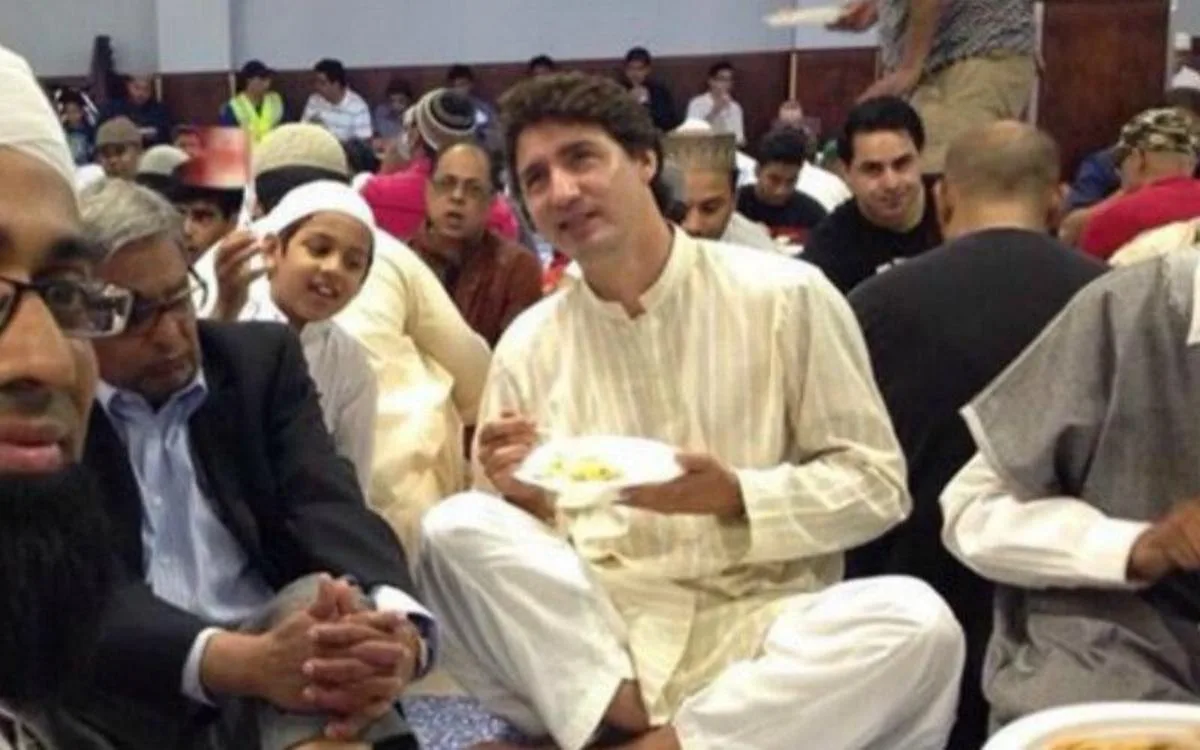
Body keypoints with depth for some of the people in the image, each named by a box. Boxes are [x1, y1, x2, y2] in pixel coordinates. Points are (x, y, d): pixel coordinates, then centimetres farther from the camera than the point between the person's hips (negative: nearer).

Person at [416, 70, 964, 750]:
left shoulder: (786, 296, -1)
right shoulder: (527, 347, 8)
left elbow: (877, 484, 0)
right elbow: (500, 539, 9)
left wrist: (736, 497, -15)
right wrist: (522, 500, -14)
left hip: (757, 631, -1)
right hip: (585, 644, 1)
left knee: (918, 622, -31)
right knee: (455, 531, -24)